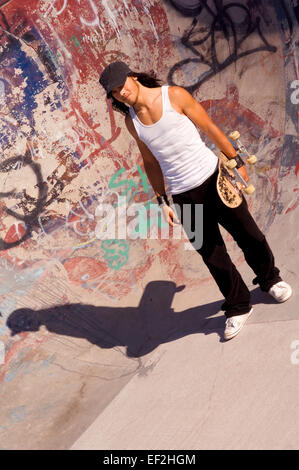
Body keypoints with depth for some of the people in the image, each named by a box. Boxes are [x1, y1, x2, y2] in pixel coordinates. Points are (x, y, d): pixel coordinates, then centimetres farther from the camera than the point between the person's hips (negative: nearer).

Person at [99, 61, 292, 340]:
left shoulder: (174, 95, -8)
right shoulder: (131, 121, 2)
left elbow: (210, 129, -2)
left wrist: (236, 162, 1)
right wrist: (162, 201, 10)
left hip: (213, 178, -2)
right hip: (183, 196, 2)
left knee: (246, 234, 11)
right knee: (212, 255, 6)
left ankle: (269, 279, 39)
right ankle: (238, 307, 25)